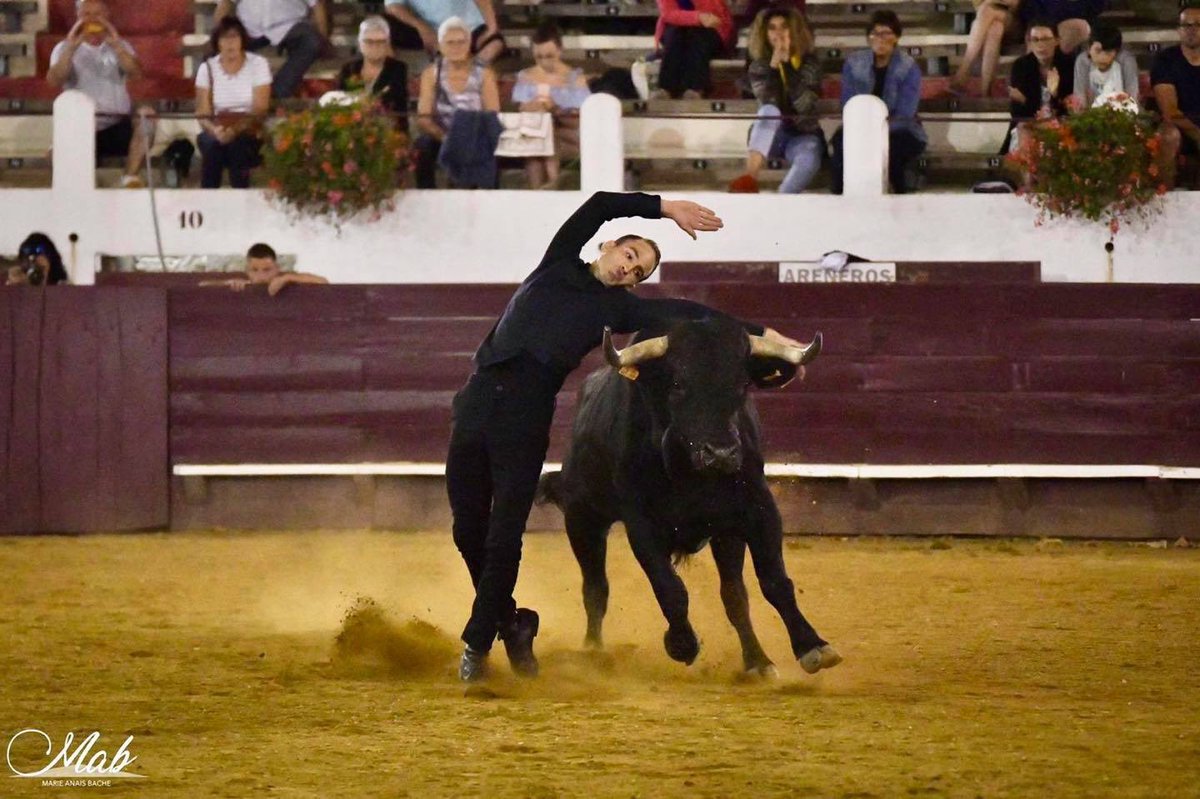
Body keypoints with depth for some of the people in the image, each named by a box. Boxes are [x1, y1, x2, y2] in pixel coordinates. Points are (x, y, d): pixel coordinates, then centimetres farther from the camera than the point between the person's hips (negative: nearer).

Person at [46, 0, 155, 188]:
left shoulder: (119, 47, 14)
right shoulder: (64, 49, 8)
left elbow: (136, 72, -8)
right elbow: (54, 81, -12)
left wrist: (115, 45, -23)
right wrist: (72, 47, -24)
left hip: (117, 126, 1)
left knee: (146, 113, -30)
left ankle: (130, 177, -23)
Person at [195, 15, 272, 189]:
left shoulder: (258, 64, -5)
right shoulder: (207, 68, 1)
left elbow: (260, 110, -12)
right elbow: (202, 113, -4)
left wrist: (236, 130, -29)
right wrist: (214, 130, -28)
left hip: (249, 134, -1)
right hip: (217, 131, 1)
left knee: (237, 144, -34)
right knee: (211, 142, -32)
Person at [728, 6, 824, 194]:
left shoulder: (809, 62, -3)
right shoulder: (759, 65, 0)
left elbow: (804, 105, -18)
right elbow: (769, 103, -16)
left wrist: (787, 63, -21)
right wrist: (774, 64, -25)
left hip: (803, 135, -1)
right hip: (771, 136, 1)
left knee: (808, 161, -36)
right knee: (770, 111, -34)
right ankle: (750, 179, -51)